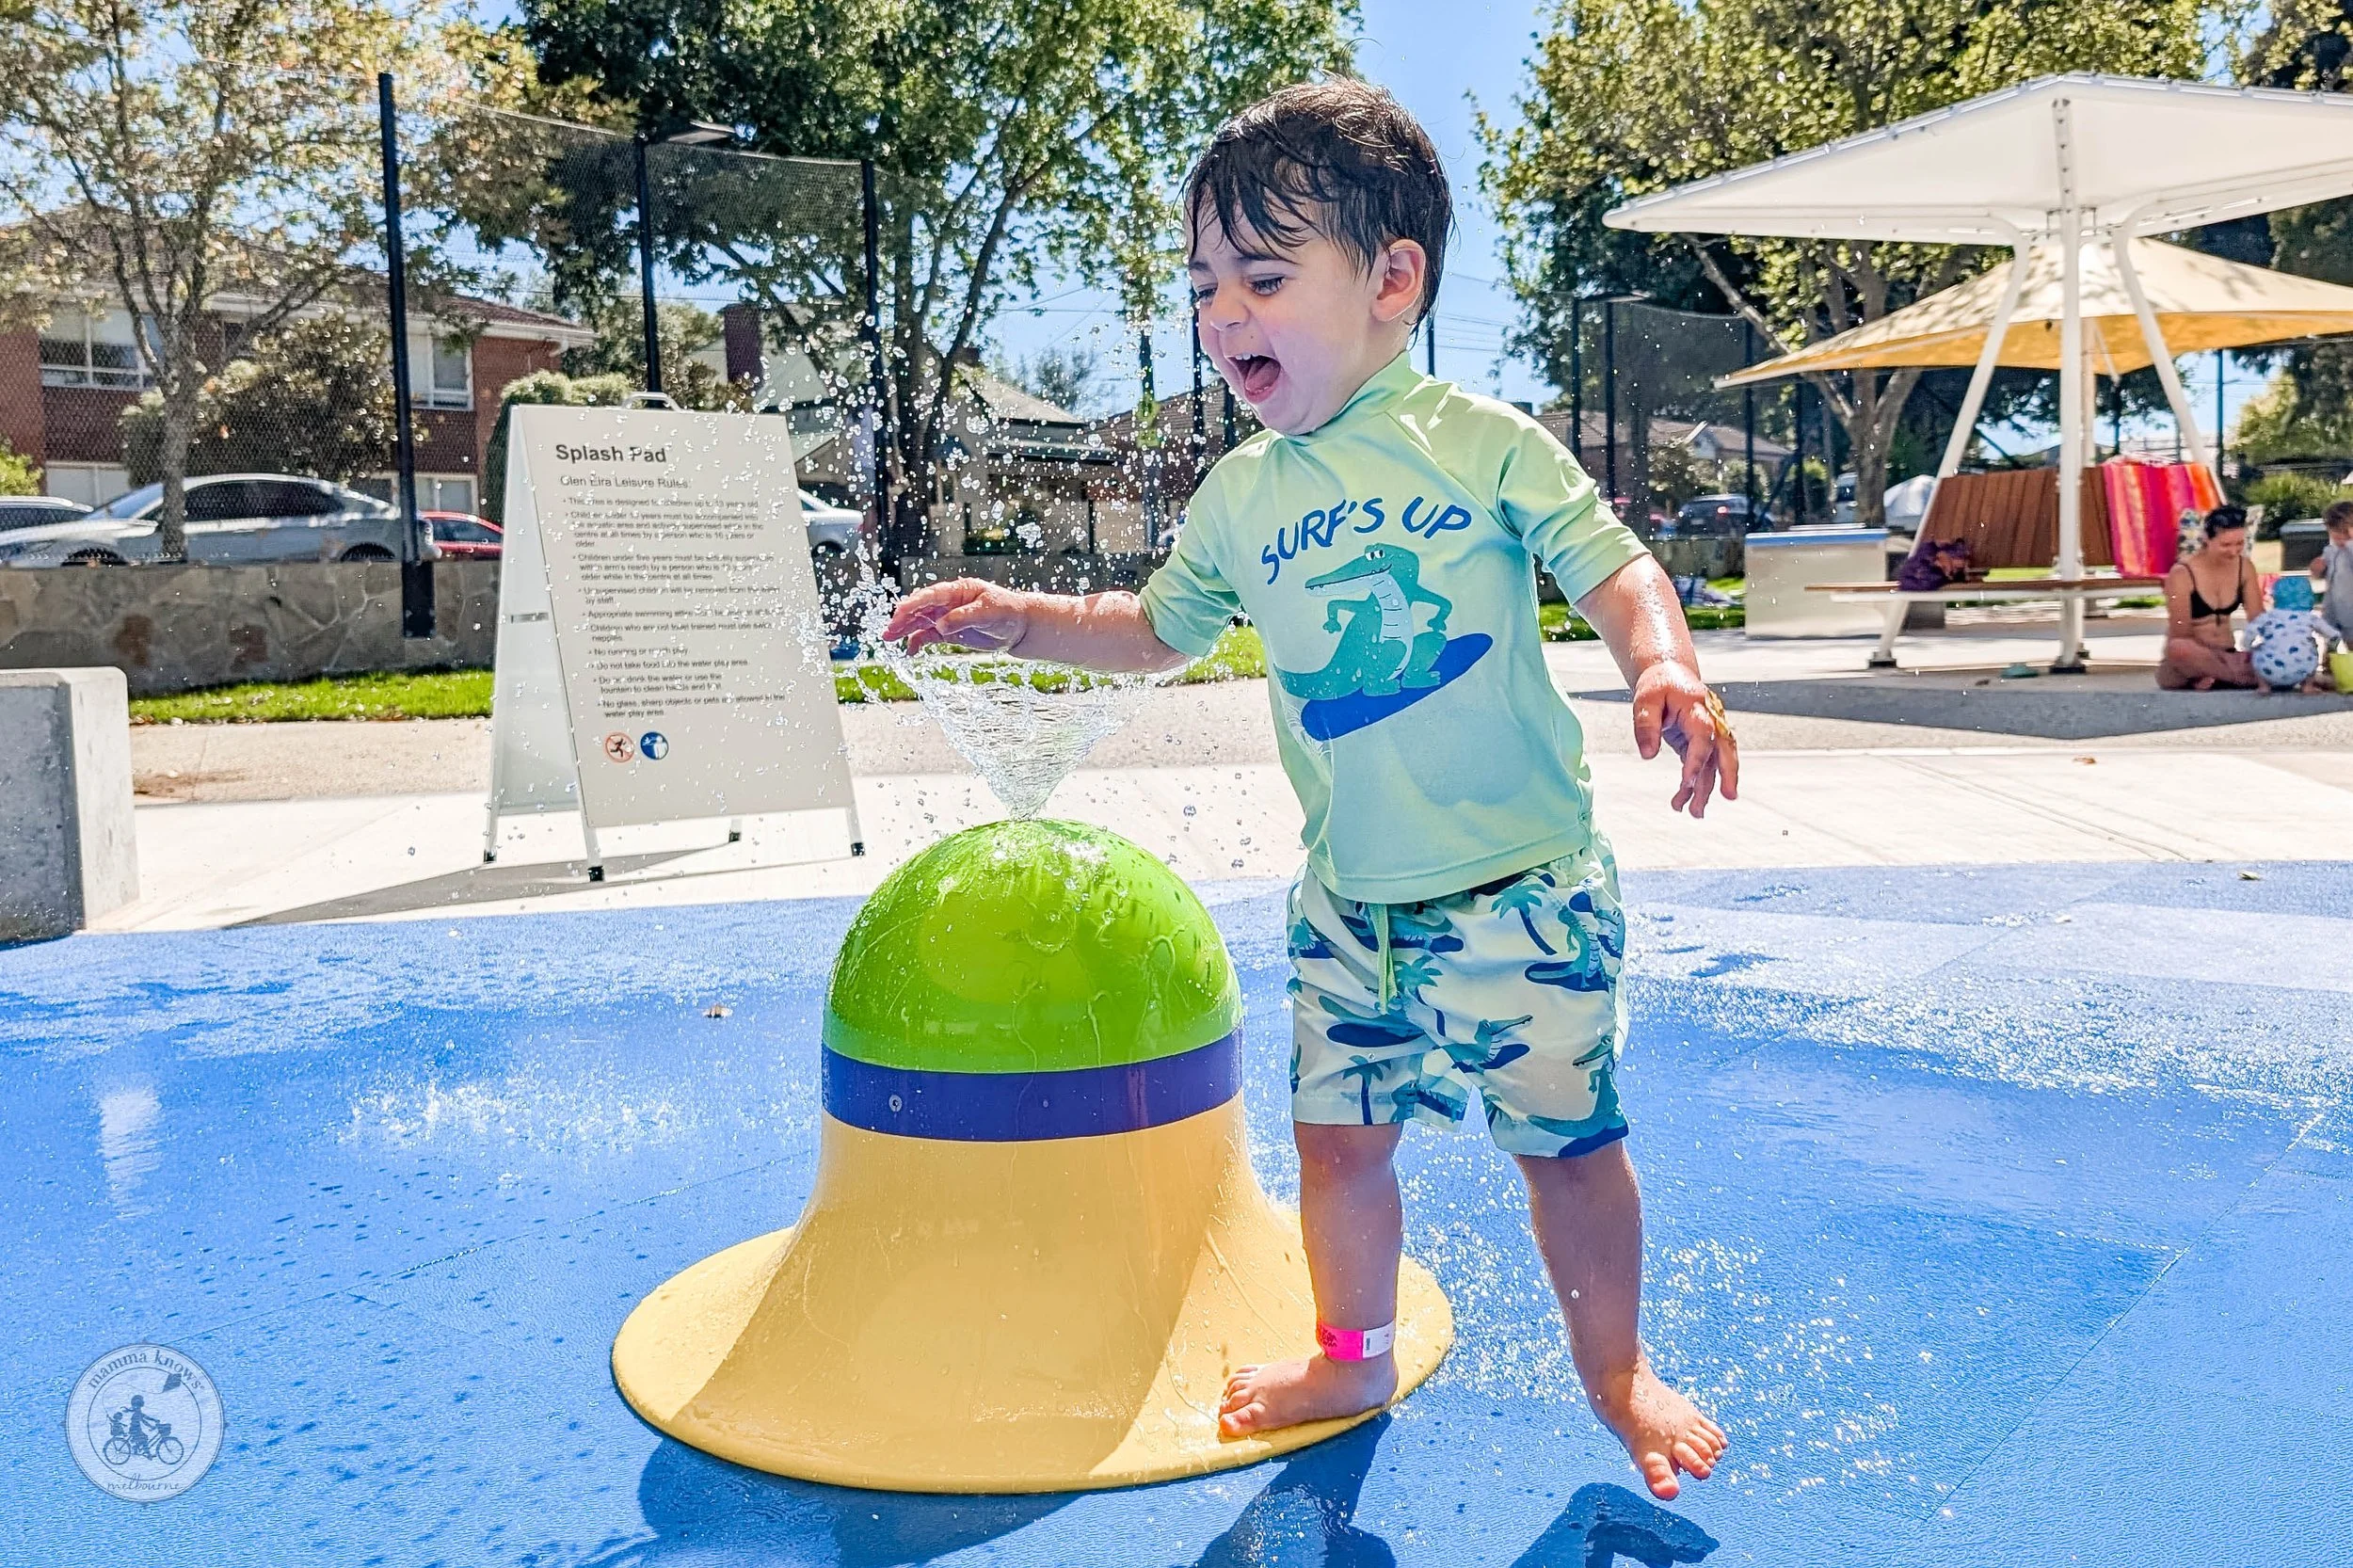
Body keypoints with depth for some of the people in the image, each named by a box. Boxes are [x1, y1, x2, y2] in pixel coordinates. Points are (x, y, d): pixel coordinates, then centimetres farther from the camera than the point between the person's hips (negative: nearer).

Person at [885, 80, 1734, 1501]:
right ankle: (1354, 1356, 37)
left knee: (1568, 1141, 7)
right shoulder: (1240, 496, 4)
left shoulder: (1485, 442, -8)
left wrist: (1668, 669, -28)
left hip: (1523, 888, -4)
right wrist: (1018, 619, 7)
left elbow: (1617, 569, -9)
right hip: (1348, 901, 4)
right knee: (1339, 1132, 12)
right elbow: (1159, 629, 18)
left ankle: (1618, 1371, 32)